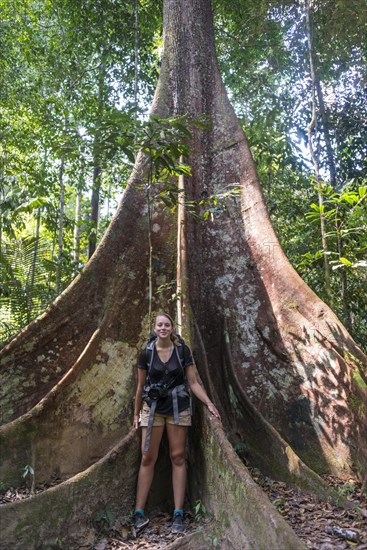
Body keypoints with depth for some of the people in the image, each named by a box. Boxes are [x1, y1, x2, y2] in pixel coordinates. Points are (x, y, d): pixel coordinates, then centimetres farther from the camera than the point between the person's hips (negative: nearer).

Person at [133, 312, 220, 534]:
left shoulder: (183, 350, -5)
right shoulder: (147, 353, -3)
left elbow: (193, 382, -2)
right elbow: (141, 386, 5)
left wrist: (209, 403, -12)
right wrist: (136, 413, 11)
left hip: (178, 408, 0)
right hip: (153, 407, 1)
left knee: (178, 457, 4)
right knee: (148, 458, 2)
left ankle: (179, 513, 12)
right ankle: (139, 512, 11)